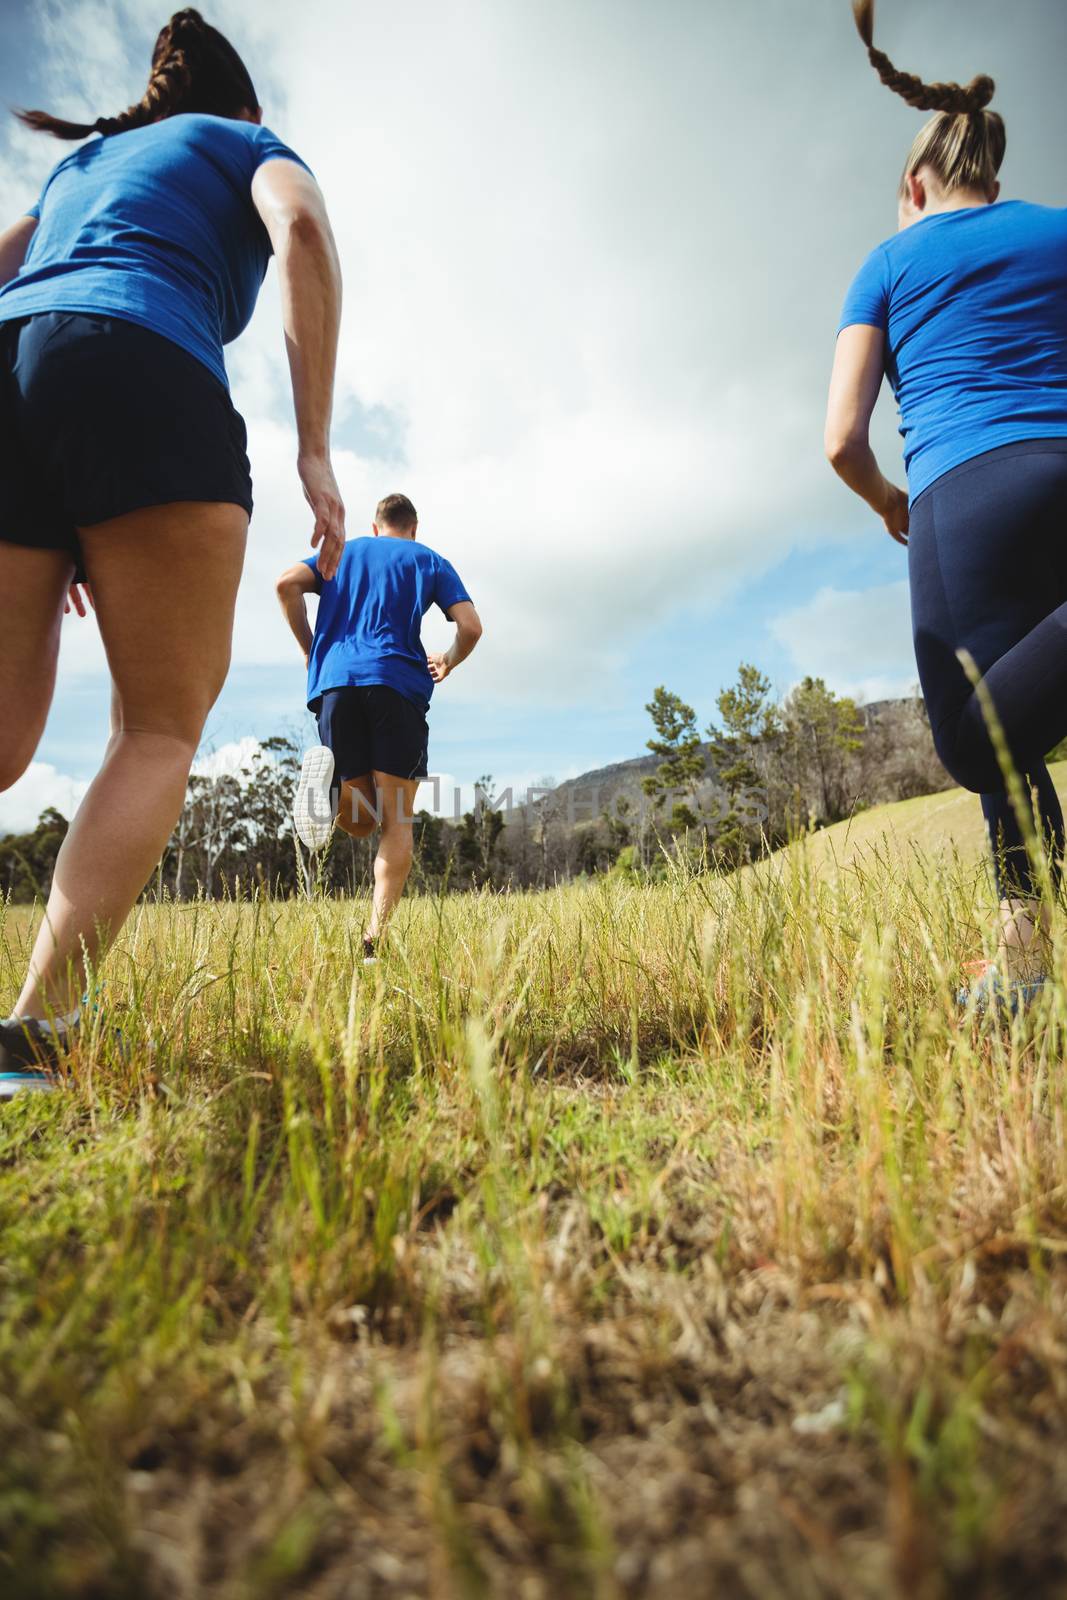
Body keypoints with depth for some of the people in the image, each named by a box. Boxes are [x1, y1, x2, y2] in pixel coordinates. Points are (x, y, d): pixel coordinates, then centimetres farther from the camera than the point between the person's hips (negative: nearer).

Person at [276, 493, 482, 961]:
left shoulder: (342, 552, 27)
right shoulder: (431, 561, 20)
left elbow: (287, 584, 8)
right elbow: (471, 627, 6)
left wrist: (309, 648, 18)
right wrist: (448, 662, 26)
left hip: (334, 682, 2)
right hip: (397, 682, -2)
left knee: (360, 821, 9)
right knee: (397, 820, 0)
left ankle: (332, 776, -24)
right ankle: (375, 939, -16)